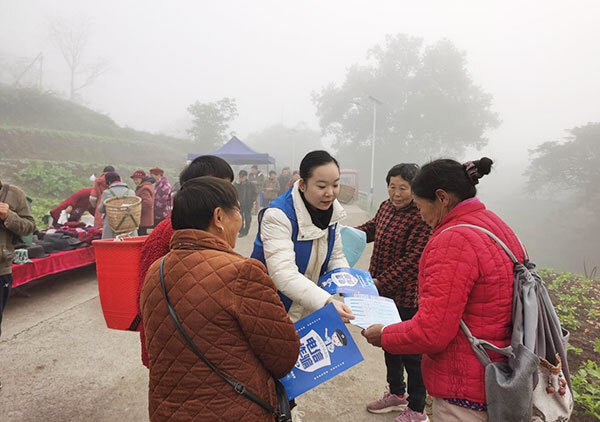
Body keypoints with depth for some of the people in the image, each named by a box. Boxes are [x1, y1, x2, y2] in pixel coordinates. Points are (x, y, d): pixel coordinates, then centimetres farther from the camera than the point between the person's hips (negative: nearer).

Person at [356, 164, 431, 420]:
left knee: (411, 352, 8)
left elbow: (411, 260, -24)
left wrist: (380, 281, -26)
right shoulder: (387, 206, 2)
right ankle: (396, 393, 46)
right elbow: (374, 227, 21)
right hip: (384, 292, 8)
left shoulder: (421, 217, -21)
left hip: (407, 296, -8)